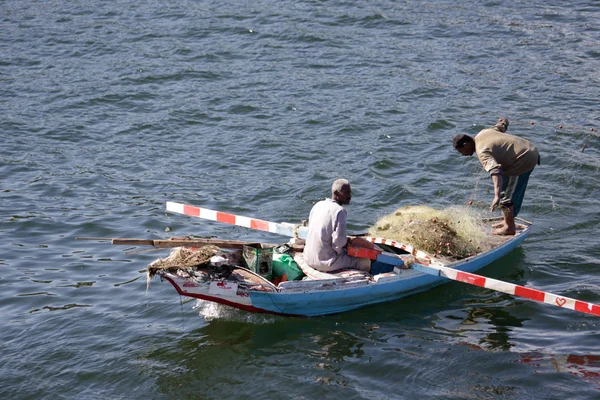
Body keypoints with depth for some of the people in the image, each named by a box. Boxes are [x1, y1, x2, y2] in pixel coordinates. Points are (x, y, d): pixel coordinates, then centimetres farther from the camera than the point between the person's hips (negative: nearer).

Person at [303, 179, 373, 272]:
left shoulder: (317, 205, 6)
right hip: (326, 262, -8)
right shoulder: (339, 211, -18)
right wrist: (350, 241, 1)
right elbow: (339, 242, -23)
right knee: (365, 262, 6)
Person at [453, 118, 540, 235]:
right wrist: (503, 121, 50)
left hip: (523, 161, -11)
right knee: (511, 192, 23)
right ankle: (508, 221, 34)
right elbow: (502, 124, 23)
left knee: (507, 195, 0)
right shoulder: (483, 133, 5)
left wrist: (497, 196, -52)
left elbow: (495, 171, -41)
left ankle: (509, 227, 14)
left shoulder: (482, 152, -25)